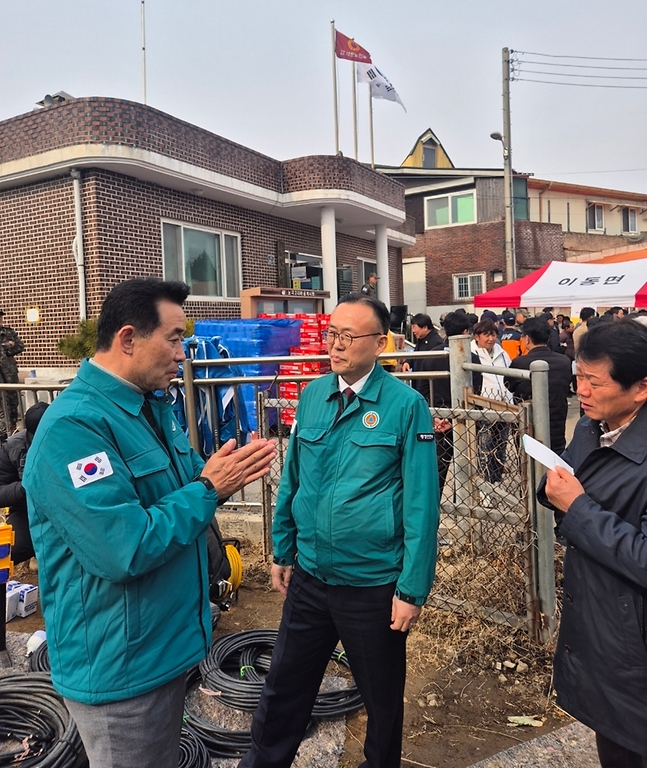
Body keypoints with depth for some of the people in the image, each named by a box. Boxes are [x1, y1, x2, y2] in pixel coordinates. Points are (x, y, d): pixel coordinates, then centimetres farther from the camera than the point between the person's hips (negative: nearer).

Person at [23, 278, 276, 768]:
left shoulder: (154, 408, 4)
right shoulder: (73, 427, -27)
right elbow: (124, 552, -31)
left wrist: (228, 472, -7)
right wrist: (209, 487, -22)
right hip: (119, 669, -9)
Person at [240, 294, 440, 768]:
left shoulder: (405, 405, -14)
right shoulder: (312, 395, 1)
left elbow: (421, 503, -13)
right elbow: (292, 479, 9)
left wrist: (413, 588, -13)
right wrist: (283, 551, 11)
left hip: (374, 583, -4)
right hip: (308, 575, 4)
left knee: (383, 699, 20)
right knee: (283, 690, 20)